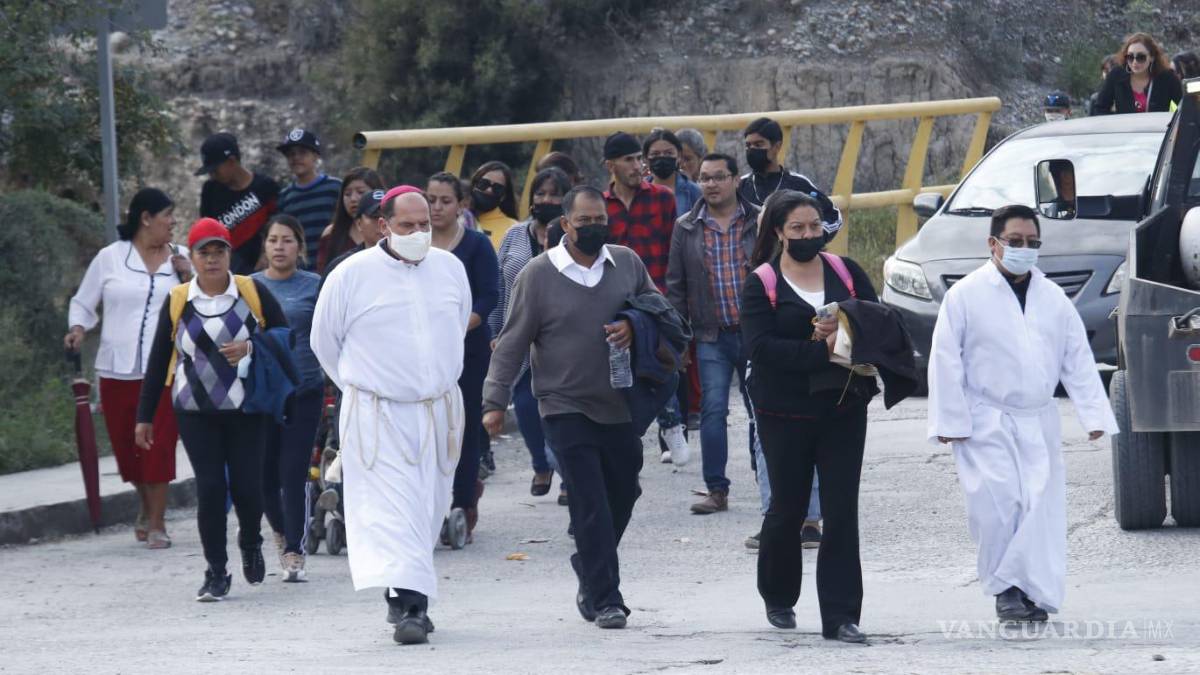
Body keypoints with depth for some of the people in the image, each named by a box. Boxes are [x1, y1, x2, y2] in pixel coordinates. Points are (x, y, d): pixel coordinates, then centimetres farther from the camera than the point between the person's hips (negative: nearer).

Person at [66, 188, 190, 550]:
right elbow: (83, 303, 12)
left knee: (160, 445, -9)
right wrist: (78, 329, -7)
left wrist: (187, 277, -7)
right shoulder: (110, 258, 5)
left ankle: (156, 522, -2)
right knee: (126, 446, 7)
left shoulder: (180, 258, 8)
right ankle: (145, 503, 34)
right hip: (118, 370, 0)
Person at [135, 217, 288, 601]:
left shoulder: (253, 292, -1)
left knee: (247, 485, -3)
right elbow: (158, 360, 6)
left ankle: (250, 543, 30)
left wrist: (250, 347, -15)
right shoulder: (178, 301, 2)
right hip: (195, 411, 1)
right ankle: (216, 574, 5)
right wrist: (145, 417, 6)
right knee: (210, 488, -5)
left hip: (245, 409, -1)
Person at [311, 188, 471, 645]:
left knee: (427, 509, 10)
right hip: (376, 417, -4)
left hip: (439, 413, 4)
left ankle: (410, 600, 22)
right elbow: (324, 342, 5)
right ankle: (407, 602, -23)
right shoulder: (351, 275, -7)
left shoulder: (450, 269, 5)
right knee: (390, 509, -15)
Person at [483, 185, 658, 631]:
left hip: (620, 406, 4)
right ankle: (605, 599, -6)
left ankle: (590, 575, 33)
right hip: (567, 409, -4)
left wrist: (635, 327, -4)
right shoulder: (538, 275, -5)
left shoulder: (627, 264, 6)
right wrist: (495, 402, -7)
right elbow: (512, 343, -2)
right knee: (591, 506, -9)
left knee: (621, 497, 11)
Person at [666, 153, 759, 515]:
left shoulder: (759, 223, 2)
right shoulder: (686, 228, 6)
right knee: (713, 411, -5)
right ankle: (717, 490, 0)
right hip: (712, 336, 1)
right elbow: (675, 286, 9)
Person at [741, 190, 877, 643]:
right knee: (788, 509, 9)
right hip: (785, 413, -2)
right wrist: (821, 351, -23)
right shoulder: (761, 285, -3)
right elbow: (760, 347, -15)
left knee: (842, 512, -5)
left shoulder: (846, 273, 8)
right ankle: (778, 598, 34)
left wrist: (845, 330, -16)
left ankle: (840, 617, -4)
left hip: (843, 407, 2)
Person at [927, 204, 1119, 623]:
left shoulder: (1053, 298, 10)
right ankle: (1005, 588, -3)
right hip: (986, 425, -4)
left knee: (1042, 505, -3)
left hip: (1038, 423, 4)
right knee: (999, 503, -16)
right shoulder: (966, 296, -3)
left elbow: (1079, 360, 11)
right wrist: (951, 422, -9)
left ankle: (1036, 592, 3)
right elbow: (946, 361, -4)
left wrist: (1094, 415, 2)